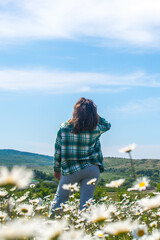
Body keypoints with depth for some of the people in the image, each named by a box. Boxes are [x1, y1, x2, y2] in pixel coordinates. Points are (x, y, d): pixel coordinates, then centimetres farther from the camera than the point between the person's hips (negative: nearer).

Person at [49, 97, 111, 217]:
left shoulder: (64, 128, -5)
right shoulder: (96, 129, -6)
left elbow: (58, 151, 2)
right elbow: (108, 125, 18)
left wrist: (57, 169, 14)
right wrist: (94, 114, 9)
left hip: (70, 170, 0)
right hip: (92, 169, 0)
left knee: (60, 198, 16)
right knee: (86, 202, 6)